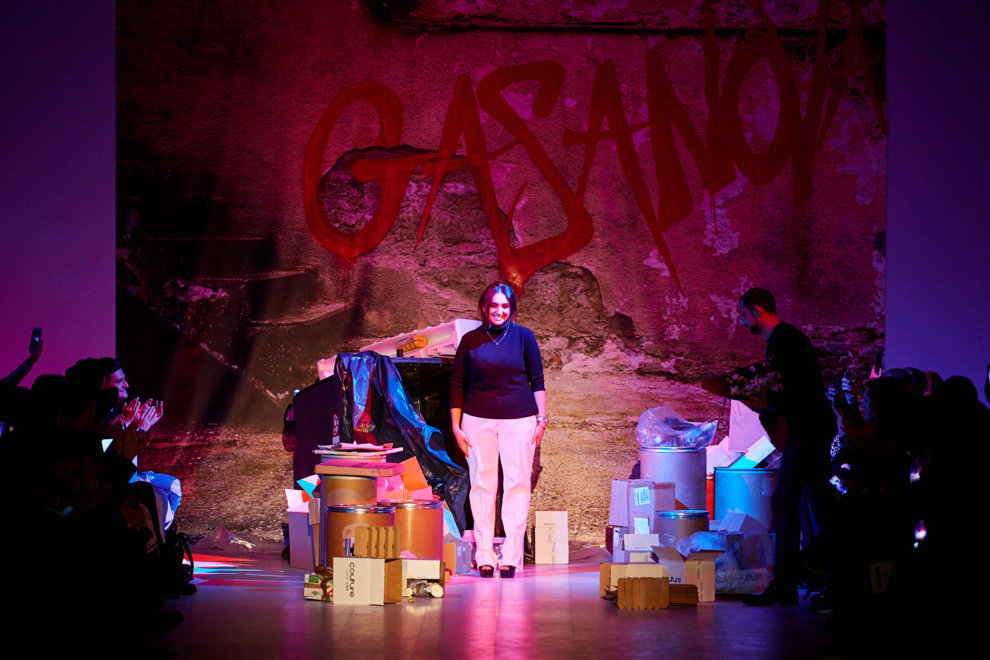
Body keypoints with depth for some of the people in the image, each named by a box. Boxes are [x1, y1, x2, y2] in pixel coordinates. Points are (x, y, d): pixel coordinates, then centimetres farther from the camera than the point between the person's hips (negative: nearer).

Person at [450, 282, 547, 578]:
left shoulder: (523, 337, 3)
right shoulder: (470, 341, 4)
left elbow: (537, 380, 7)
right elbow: (457, 384, 8)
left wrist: (541, 418, 3)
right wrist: (456, 426, 4)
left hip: (519, 420, 0)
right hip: (478, 419, 1)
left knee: (517, 484, -3)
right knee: (482, 485, 1)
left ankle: (511, 556, 1)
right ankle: (484, 556, 5)